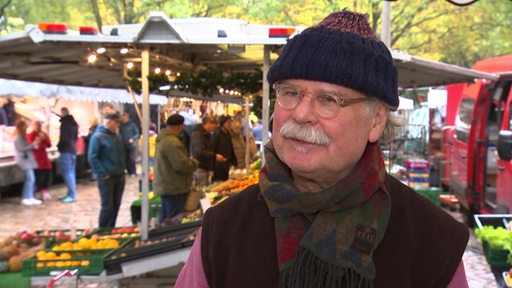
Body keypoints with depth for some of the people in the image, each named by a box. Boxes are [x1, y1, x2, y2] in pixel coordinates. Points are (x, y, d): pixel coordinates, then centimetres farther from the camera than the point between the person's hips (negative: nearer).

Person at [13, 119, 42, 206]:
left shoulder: (22, 136, 17)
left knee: (31, 179, 7)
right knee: (30, 178, -13)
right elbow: (22, 149, -19)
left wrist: (34, 144, 9)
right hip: (24, 159, -10)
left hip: (28, 159, 10)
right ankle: (26, 198, -9)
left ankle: (30, 198, 9)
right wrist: (34, 144, -18)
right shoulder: (18, 137, -13)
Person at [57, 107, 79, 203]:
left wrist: (59, 146, -3)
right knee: (71, 172, 13)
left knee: (67, 173, -7)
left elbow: (63, 138, -19)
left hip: (66, 151, -9)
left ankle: (72, 195, -9)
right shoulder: (74, 123, 13)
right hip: (73, 149, 9)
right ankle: (71, 194, 18)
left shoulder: (65, 123, -15)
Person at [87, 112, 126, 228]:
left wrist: (122, 169, 10)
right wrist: (103, 174, -17)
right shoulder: (97, 137, -13)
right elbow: (92, 158, -16)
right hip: (106, 178, -7)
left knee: (116, 205, 12)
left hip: (119, 176, 7)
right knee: (107, 207, -4)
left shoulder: (117, 136, 10)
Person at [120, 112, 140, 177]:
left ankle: (133, 172, 1)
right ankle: (129, 172, 19)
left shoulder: (132, 124, -7)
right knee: (126, 159, 8)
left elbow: (137, 133, -4)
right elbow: (120, 133, 14)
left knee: (132, 159, -8)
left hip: (132, 145, -4)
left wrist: (133, 139, -17)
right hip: (124, 145, 4)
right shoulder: (121, 125, 4)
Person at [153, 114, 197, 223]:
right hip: (174, 189, -11)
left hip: (165, 186, 11)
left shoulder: (163, 138, 14)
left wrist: (189, 161, 13)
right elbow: (181, 165, -25)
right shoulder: (172, 142, -22)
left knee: (164, 219, 18)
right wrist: (194, 162, -6)